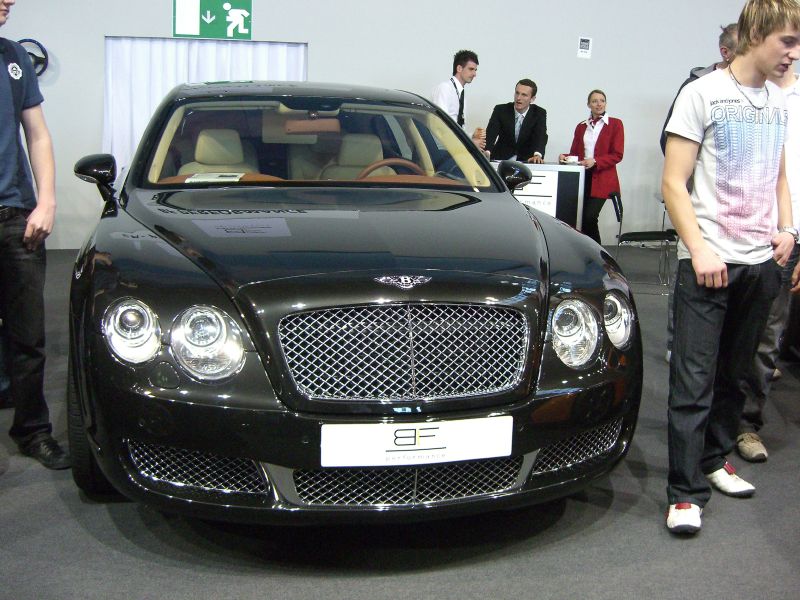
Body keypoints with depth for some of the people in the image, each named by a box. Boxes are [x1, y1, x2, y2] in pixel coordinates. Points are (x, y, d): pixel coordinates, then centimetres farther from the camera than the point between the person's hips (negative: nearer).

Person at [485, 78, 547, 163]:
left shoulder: (539, 114, -4)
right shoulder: (500, 110, -5)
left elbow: (541, 136, -18)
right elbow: (491, 133, -18)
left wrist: (537, 155, -41)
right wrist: (486, 152, -40)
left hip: (526, 160, 0)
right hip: (501, 159, 0)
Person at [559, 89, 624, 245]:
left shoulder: (615, 124, 2)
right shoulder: (581, 126, 16)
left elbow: (617, 155, -5)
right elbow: (575, 153, 15)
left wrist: (595, 161, -19)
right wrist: (565, 158, -8)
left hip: (602, 179, -4)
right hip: (581, 177, 5)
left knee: (589, 217, -17)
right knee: (580, 218, 0)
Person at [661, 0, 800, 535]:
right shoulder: (703, 94, -5)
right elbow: (674, 184, -8)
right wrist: (700, 250, -17)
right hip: (708, 260, -6)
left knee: (733, 374, 14)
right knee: (694, 380, -5)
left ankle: (715, 459, 30)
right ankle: (687, 492, 0)